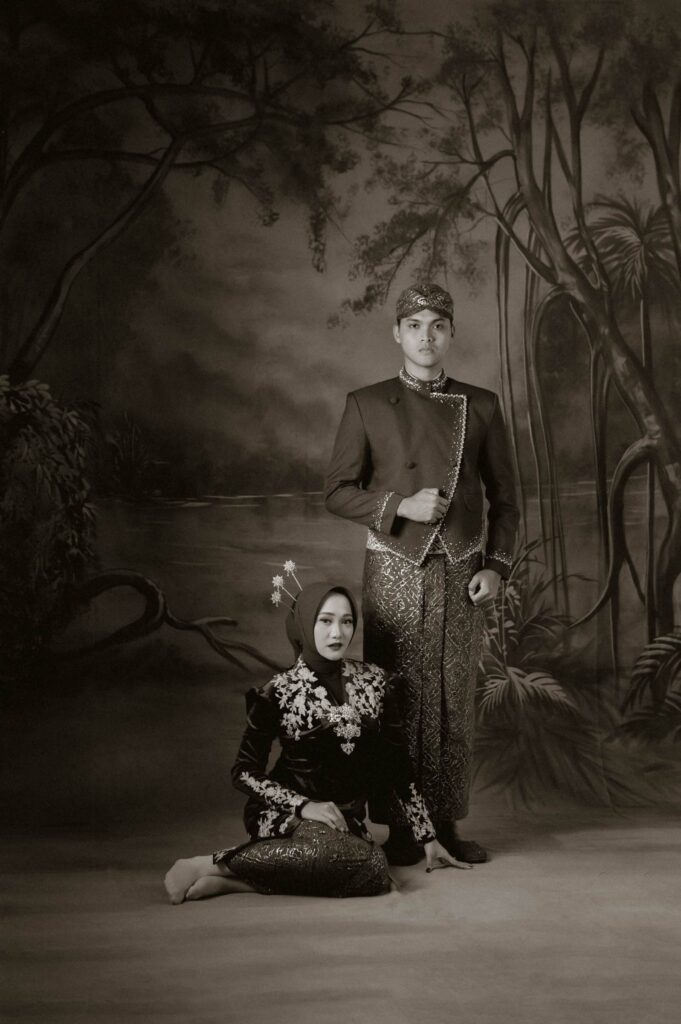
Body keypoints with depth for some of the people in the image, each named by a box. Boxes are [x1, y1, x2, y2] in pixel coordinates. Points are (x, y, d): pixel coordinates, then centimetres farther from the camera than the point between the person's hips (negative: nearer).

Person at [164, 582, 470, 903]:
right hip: (284, 816, -4)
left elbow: (398, 766, 11)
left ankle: (233, 882, -23)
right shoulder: (279, 693, -3)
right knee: (369, 864, -36)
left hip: (347, 820, 4)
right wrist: (304, 805, -16)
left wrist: (428, 838, 11)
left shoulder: (375, 682, 7)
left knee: (374, 874, -33)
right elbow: (244, 771, -2)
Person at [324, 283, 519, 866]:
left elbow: (504, 498, 11)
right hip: (395, 571, -2)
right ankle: (398, 828, 7)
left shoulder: (481, 406, 8)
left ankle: (447, 823, 13)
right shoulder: (367, 405, 3)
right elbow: (338, 492, 2)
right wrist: (399, 506, -13)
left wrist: (496, 565, -1)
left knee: (455, 700, 4)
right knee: (397, 699, -2)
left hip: (461, 573, 2)